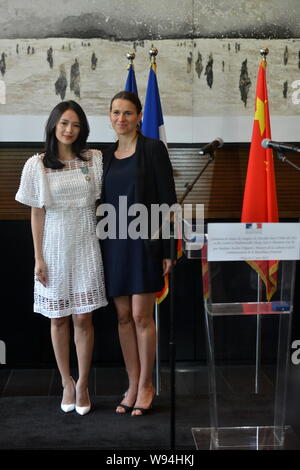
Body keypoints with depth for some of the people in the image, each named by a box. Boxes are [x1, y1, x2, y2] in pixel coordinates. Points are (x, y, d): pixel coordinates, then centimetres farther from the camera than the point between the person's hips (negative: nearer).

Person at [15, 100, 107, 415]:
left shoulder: (94, 159, 1)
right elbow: (37, 214, 0)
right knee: (58, 318, 9)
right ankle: (67, 382, 24)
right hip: (55, 246, 0)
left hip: (85, 246, 0)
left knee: (83, 318, 1)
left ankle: (83, 383, 17)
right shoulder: (37, 165, -1)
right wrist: (38, 258, -2)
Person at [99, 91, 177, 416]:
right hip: (113, 241, 5)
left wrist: (167, 250, -11)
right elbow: (103, 202, 15)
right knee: (123, 317, 9)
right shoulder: (107, 155, 12)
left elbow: (167, 200, -7)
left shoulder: (153, 149, -4)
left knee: (141, 316, -2)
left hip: (143, 241, -5)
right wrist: (98, 247, 11)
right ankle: (133, 385, 20)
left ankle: (146, 386, 15)